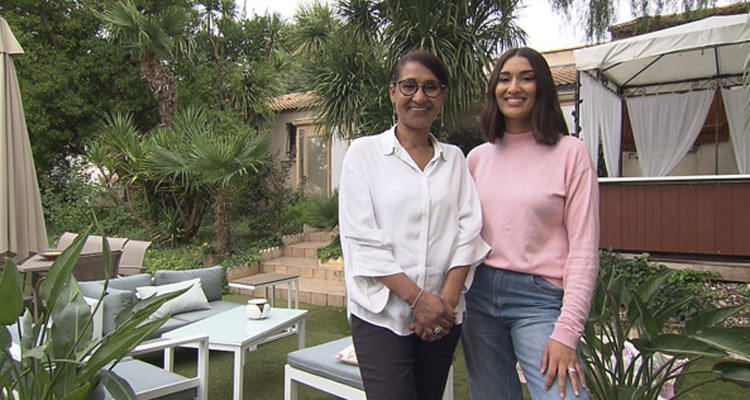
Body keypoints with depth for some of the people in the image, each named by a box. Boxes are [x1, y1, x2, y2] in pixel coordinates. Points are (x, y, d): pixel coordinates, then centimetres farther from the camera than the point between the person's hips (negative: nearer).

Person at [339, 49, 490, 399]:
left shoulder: (454, 158, 11)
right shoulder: (364, 153, 0)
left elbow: (468, 229, 3)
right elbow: (360, 237, -8)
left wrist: (448, 298, -10)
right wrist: (416, 297, -14)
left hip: (442, 315, 4)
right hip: (382, 313, -3)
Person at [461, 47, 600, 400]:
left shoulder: (570, 152, -4)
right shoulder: (477, 157, 8)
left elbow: (583, 248, -7)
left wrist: (567, 331, -13)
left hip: (539, 298, -3)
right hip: (479, 294, 4)